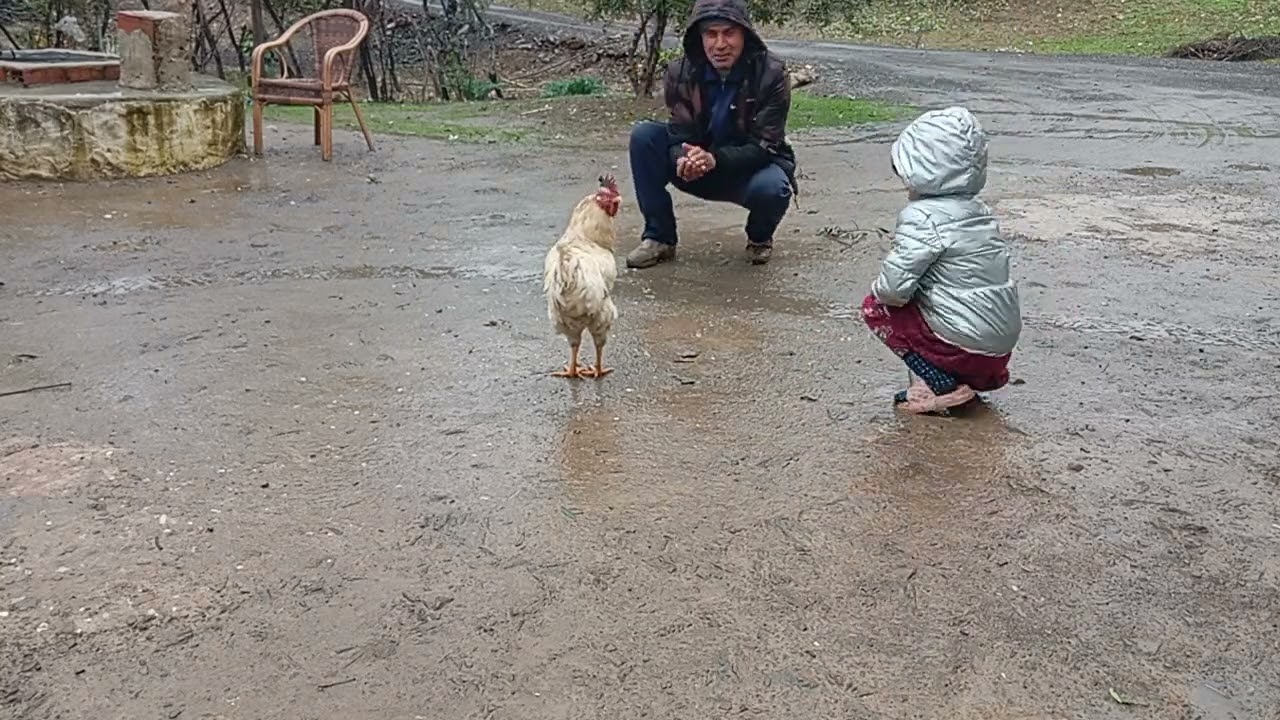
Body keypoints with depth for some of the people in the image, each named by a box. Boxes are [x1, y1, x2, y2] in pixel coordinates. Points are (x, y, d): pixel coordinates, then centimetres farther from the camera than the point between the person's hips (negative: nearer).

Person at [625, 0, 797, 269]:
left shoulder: (772, 74, -20)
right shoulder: (681, 73, -12)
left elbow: (764, 146, -22)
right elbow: (680, 137, -12)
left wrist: (715, 158, -40)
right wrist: (683, 160, -38)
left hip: (751, 169, -3)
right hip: (699, 172, 3)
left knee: (772, 188, -38)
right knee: (643, 135, -19)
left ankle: (760, 237, 1)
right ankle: (659, 237, -8)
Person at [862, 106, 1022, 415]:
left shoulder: (923, 217, -16)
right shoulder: (979, 211, 10)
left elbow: (893, 288, -22)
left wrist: (879, 288, 1)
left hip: (966, 347, -8)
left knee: (875, 307, 3)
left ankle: (939, 385, -4)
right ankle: (970, 380, 14)